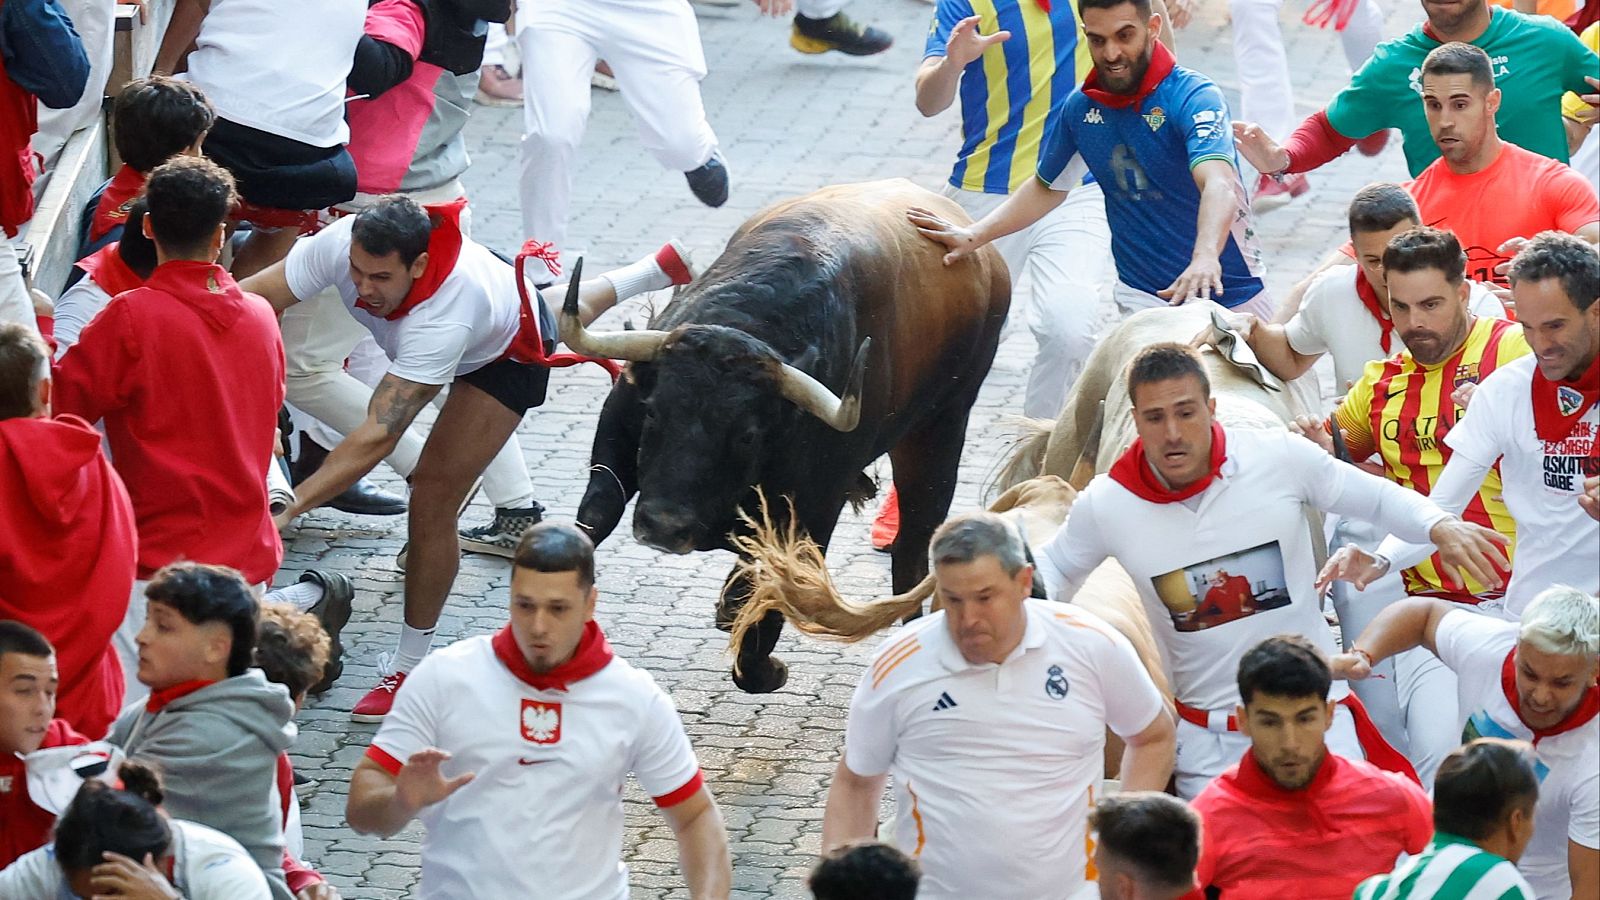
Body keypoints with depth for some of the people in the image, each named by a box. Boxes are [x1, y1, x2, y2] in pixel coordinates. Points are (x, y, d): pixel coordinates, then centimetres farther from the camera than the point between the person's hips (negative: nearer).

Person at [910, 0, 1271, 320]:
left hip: (1229, 293, -3)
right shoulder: (1079, 108, -1)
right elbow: (1047, 188, 18)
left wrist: (1205, 259, -55)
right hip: (1142, 295, 3)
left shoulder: (1193, 96, -18)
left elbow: (1218, 185, -36)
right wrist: (974, 235, 7)